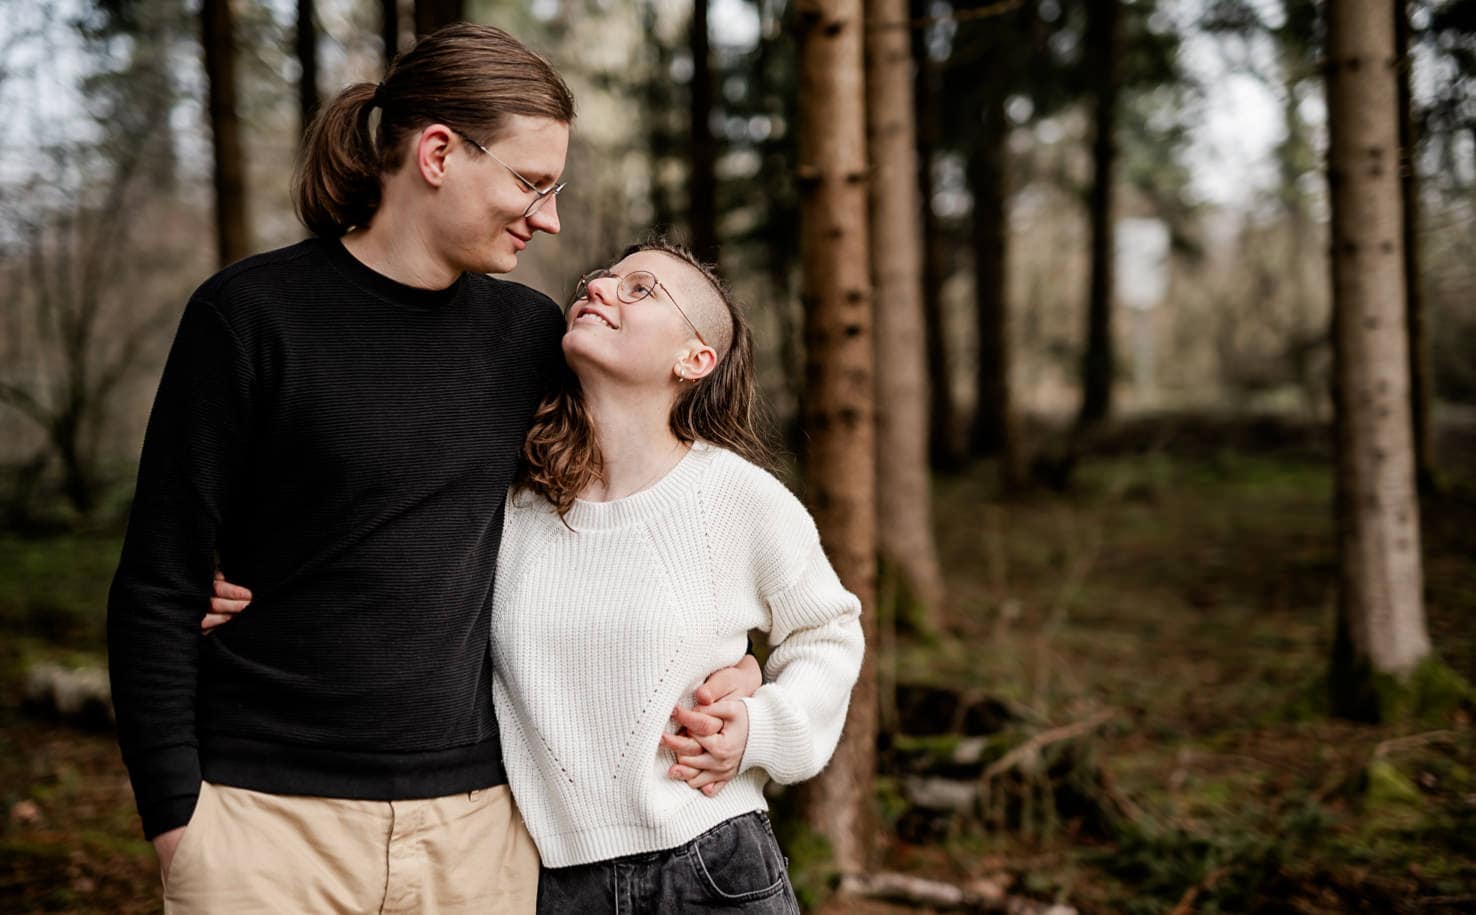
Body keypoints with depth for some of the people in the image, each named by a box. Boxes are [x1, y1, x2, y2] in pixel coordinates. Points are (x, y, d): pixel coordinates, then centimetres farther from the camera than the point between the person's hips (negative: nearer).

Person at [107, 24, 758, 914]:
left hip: (475, 821, 4)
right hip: (272, 813, -3)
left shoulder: (529, 332, 6)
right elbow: (159, 588, -4)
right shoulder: (253, 315, -6)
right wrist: (173, 815, -7)